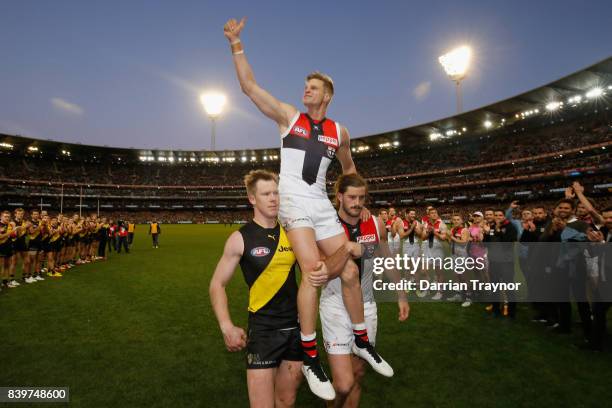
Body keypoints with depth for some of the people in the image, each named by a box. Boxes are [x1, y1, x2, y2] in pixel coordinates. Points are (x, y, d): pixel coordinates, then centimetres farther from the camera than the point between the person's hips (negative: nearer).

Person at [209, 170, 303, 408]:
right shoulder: (241, 238, -9)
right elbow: (217, 284, -4)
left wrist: (320, 269, -10)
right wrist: (227, 327, -15)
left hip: (296, 326, 4)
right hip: (263, 329, -4)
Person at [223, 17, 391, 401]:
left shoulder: (339, 132, 11)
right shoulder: (288, 116, 5)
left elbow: (349, 166, 27)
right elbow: (249, 86, 0)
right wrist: (237, 44, -5)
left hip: (323, 206, 4)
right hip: (294, 204, -4)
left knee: (350, 272, 4)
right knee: (313, 272, -21)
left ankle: (363, 342, 25)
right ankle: (310, 359, -6)